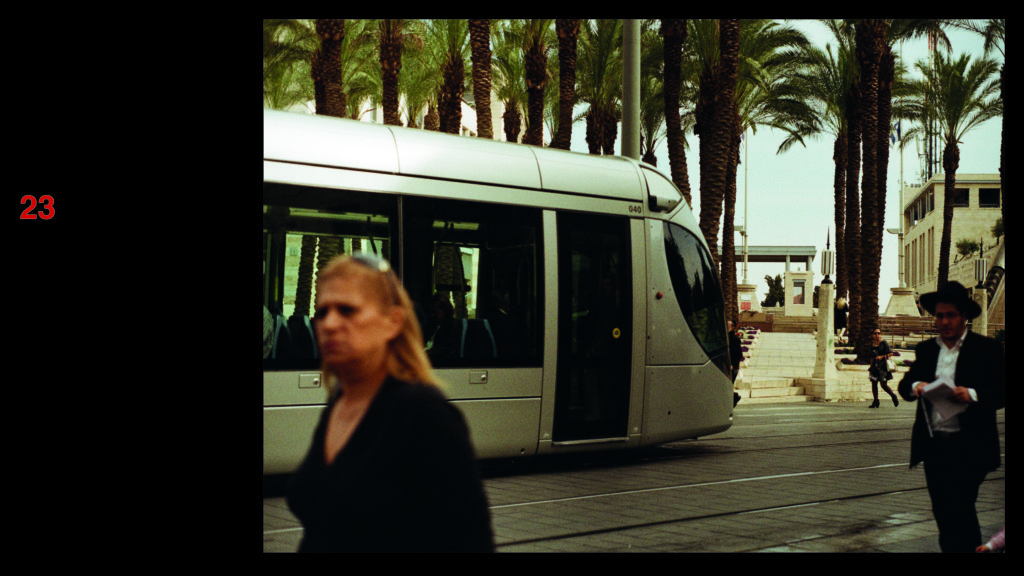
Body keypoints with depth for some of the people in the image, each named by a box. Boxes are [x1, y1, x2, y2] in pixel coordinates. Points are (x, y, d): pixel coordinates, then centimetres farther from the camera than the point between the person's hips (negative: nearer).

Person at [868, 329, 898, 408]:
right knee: (874, 383, -1)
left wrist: (882, 357, -16)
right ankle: (875, 401, 7)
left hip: (882, 366, -5)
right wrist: (871, 366, 18)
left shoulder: (884, 343, -2)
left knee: (883, 384, -7)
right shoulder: (872, 346, 14)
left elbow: (891, 354, -5)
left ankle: (894, 396, 17)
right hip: (874, 366, 5)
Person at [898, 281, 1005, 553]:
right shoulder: (926, 349, 14)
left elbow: (1001, 393, -7)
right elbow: (905, 385, 10)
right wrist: (915, 386, -14)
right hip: (933, 446, 5)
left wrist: (972, 395, -26)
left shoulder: (987, 349, 0)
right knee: (942, 512, 9)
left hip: (968, 447, -5)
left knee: (959, 508, -11)